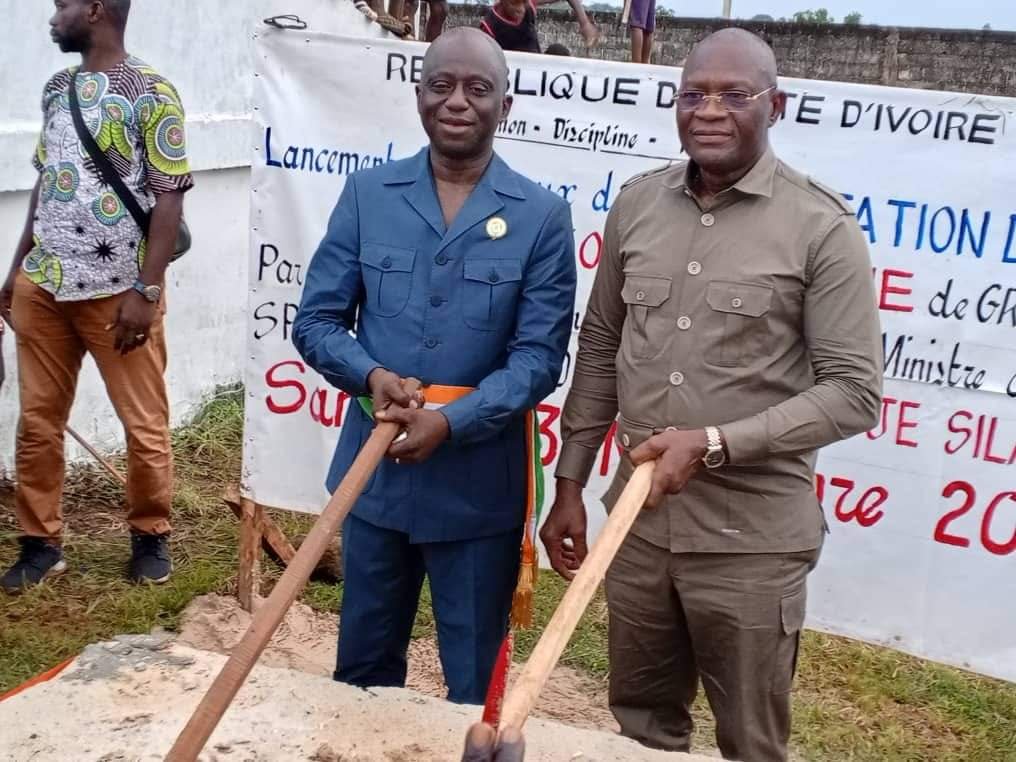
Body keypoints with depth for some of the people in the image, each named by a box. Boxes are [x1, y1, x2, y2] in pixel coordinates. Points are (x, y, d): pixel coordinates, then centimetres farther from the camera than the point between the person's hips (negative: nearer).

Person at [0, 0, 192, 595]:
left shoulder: (151, 93, -7)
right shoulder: (57, 89, 13)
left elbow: (169, 198, -10)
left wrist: (146, 290, -15)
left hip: (117, 290, -6)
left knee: (145, 424, 3)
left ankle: (151, 536, 23)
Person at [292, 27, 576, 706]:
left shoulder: (542, 216, -6)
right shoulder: (368, 195, 1)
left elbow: (540, 357, -9)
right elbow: (315, 321, 2)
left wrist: (451, 422, -22)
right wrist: (370, 375, -18)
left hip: (480, 487, -2)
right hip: (374, 469, 3)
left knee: (476, 686, 14)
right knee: (363, 665, 21)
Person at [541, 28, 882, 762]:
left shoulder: (822, 226, -10)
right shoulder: (637, 203, 4)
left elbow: (854, 391, -11)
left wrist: (715, 444, -21)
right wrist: (570, 484, 10)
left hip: (752, 540, -4)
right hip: (639, 519, 4)